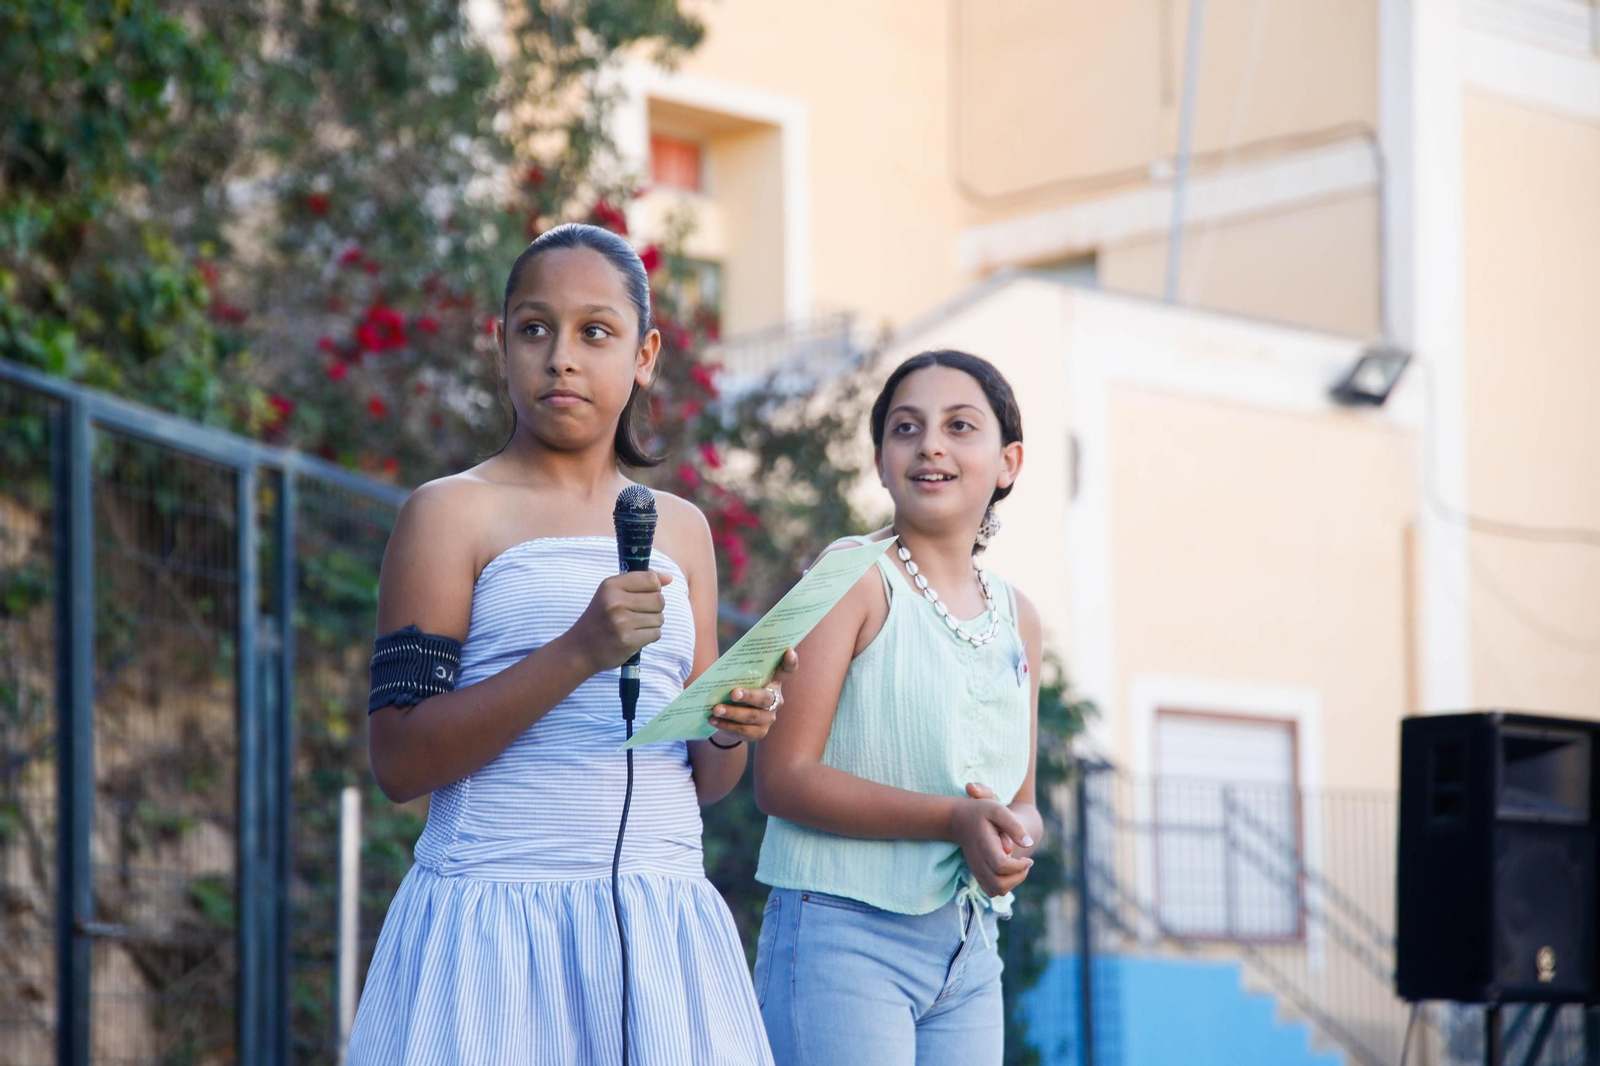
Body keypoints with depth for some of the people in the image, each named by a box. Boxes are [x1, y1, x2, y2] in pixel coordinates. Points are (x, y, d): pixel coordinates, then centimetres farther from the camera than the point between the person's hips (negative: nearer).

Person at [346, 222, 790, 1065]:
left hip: (659, 923, 4)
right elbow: (399, 762, -10)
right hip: (495, 920, -4)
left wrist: (730, 732, -6)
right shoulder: (453, 513, -1)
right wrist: (578, 654, -19)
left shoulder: (682, 529, 14)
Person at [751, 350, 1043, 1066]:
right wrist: (954, 819, -20)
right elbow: (782, 776, -13)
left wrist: (1016, 839, -5)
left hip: (967, 955, 7)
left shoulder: (1016, 618, 13)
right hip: (843, 934, -7)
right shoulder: (855, 577, -6)